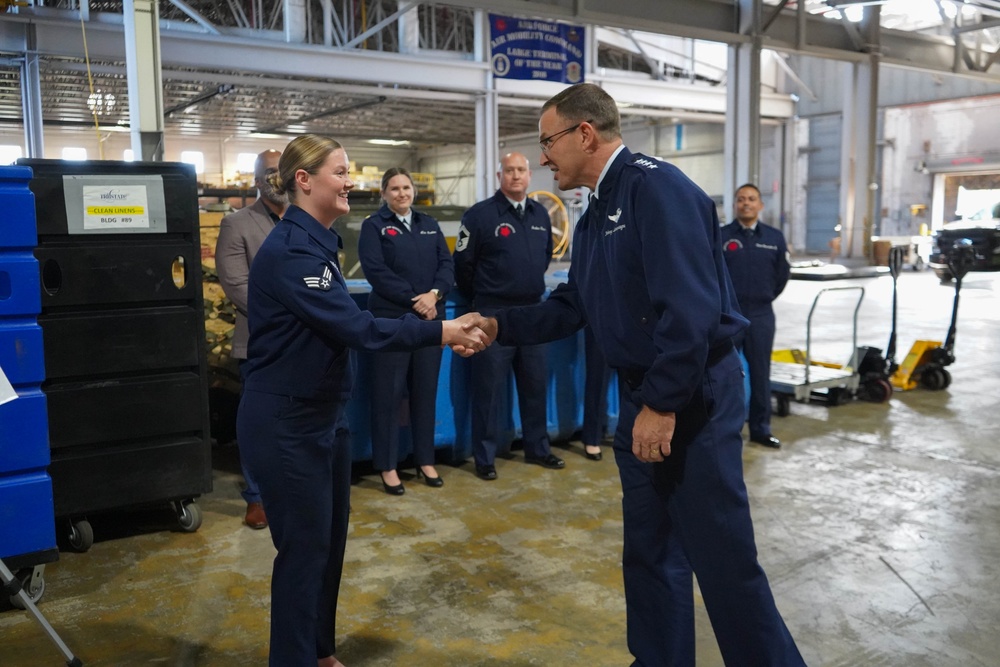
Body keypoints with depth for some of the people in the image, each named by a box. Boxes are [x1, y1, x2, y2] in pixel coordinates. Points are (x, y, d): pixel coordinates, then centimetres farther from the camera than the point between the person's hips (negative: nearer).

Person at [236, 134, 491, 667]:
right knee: (304, 547, 3)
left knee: (331, 540, 18)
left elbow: (346, 324, 7)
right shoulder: (290, 250, -21)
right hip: (285, 423, -9)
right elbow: (355, 327, -26)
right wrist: (439, 332, -23)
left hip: (322, 415, 10)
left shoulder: (315, 243, 10)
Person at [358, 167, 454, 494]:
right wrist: (414, 300, -16)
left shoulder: (429, 224, 14)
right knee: (389, 392, 0)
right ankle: (387, 465, 11)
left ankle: (425, 460, 21)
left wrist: (434, 294, -13)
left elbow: (447, 264, 6)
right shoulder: (373, 226, 0)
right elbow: (376, 271, -11)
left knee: (426, 390, 10)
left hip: (431, 319, 4)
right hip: (391, 319, -4)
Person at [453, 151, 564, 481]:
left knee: (535, 385, 13)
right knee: (489, 388, 2)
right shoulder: (479, 215, -9)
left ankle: (537, 448, 27)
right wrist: (480, 299, 6)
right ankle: (485, 457, 12)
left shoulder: (540, 214, 8)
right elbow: (463, 264, -3)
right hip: (493, 314, -5)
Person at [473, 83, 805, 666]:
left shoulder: (657, 187, -17)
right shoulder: (595, 217, 13)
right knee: (650, 551, 18)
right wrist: (498, 326, 9)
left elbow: (690, 307, -25)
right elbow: (572, 308, 18)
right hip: (644, 398, 10)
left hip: (694, 397, -9)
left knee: (724, 558, 0)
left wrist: (662, 404, -22)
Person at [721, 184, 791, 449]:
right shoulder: (721, 236, -3)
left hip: (761, 315, 2)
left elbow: (782, 275, 14)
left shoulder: (775, 237, 6)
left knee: (760, 373, 7)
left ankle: (761, 428, 18)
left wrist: (764, 298, 15)